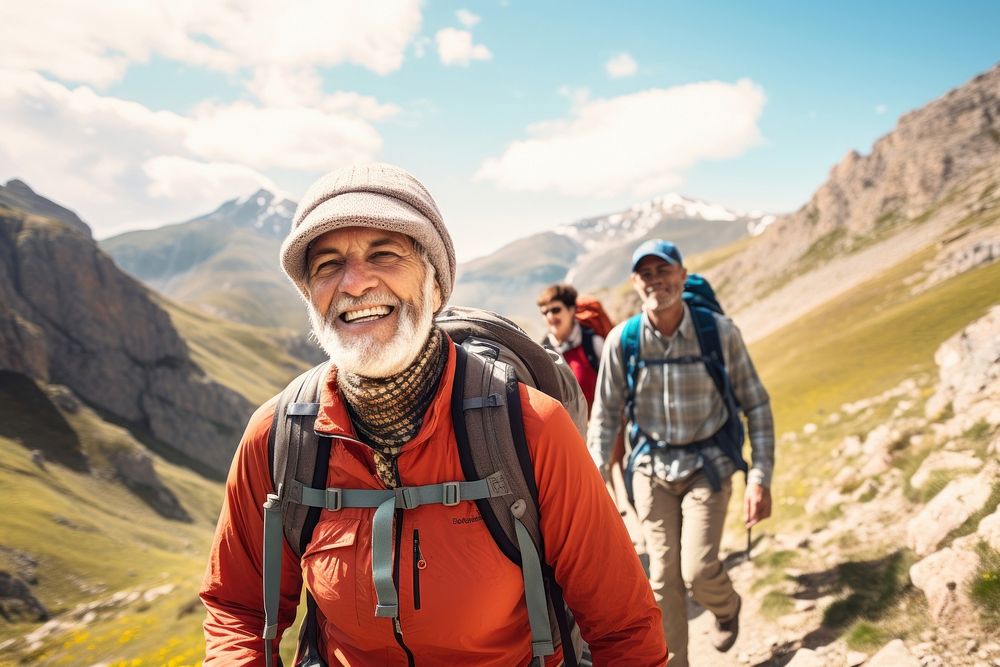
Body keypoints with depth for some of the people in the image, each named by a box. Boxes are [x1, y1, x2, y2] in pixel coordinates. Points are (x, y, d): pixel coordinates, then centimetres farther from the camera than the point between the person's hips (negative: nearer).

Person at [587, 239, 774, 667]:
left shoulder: (720, 332, -14)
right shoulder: (621, 341, -11)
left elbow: (756, 405, -5)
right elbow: (606, 415, -1)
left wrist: (760, 477, -11)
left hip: (708, 465, -1)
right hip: (652, 468, 2)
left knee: (697, 570, -9)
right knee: (663, 576, 5)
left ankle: (727, 607, 28)